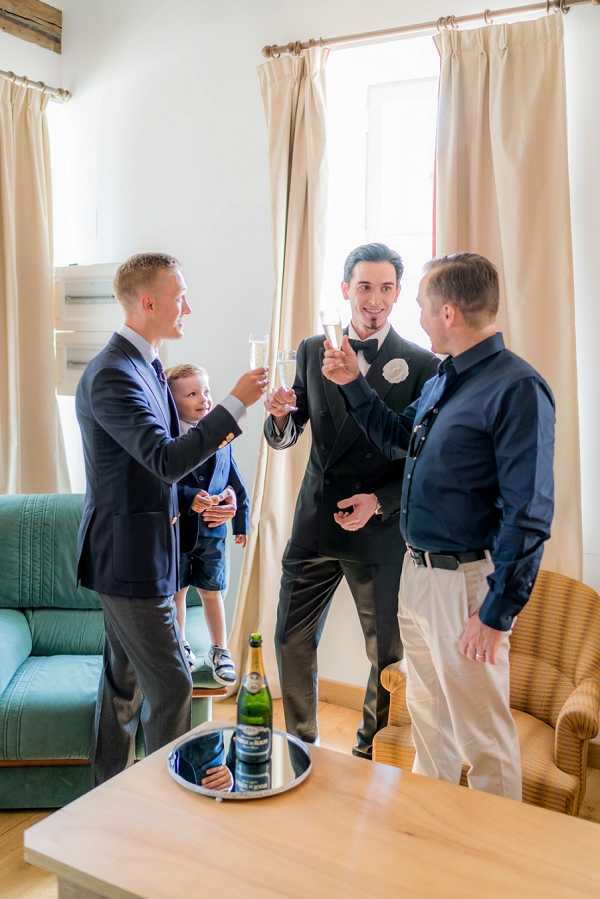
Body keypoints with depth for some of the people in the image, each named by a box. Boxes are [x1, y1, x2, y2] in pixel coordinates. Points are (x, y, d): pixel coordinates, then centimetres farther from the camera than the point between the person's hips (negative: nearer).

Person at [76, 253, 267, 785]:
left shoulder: (145, 365, 10)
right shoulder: (113, 373, -21)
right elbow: (167, 460, -30)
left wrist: (202, 443, 6)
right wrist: (236, 404, -28)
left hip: (134, 550, 10)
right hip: (129, 555, -10)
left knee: (125, 678, 20)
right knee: (171, 685, -2)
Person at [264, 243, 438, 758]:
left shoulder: (422, 366, -7)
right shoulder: (312, 352, 4)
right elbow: (286, 439, 8)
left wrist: (378, 501, -17)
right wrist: (281, 416, -14)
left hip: (381, 531, -3)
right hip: (315, 523, 3)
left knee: (387, 652, 10)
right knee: (292, 642, 11)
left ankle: (371, 755, 34)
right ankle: (302, 745, 33)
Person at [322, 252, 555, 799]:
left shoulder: (517, 389, -20)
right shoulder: (444, 379, 8)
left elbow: (529, 517, -21)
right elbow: (398, 439, 24)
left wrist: (496, 614, -19)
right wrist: (354, 384, 14)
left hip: (466, 583, -9)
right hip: (419, 572, 9)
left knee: (483, 737, 7)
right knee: (428, 718, 24)